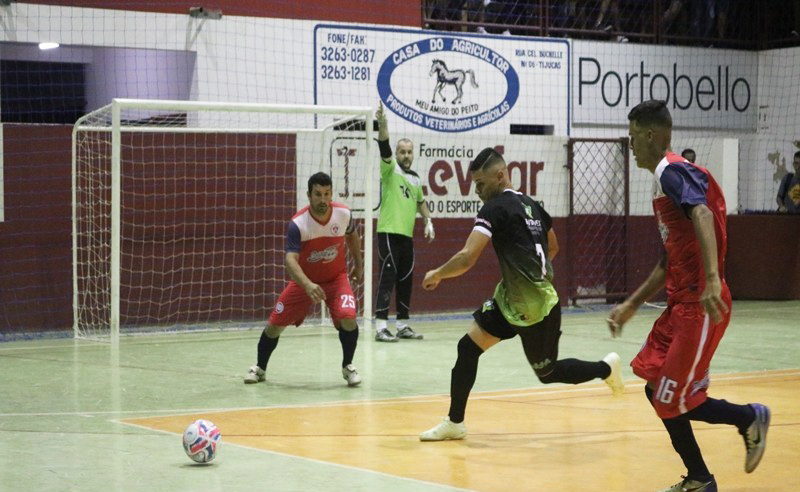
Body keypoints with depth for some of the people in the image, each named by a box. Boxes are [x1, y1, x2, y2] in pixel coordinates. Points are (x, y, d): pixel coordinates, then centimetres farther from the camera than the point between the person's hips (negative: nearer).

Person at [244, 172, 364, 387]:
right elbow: (291, 259, -37)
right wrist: (308, 285, -53)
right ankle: (260, 368, 26)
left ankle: (348, 366, 0)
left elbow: (352, 235, 8)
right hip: (304, 280, -1)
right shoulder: (298, 223, -28)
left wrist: (359, 264, 15)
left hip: (336, 277, 1)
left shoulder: (343, 214, -17)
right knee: (275, 324, 0)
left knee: (347, 318, -24)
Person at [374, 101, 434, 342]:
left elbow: (420, 202, 30)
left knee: (406, 281, 9)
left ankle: (402, 325, 17)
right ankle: (381, 327, -12)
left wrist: (428, 221, 18)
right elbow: (384, 147, -18)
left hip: (407, 235, 7)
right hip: (389, 233, -7)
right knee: (387, 279, -11)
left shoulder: (415, 178, 17)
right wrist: (382, 123, -33)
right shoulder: (390, 170, -2)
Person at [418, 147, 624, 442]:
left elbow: (467, 259, -23)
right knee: (468, 347, 3)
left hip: (534, 307, -9)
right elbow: (553, 248, 23)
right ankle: (454, 423, 8)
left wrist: (436, 275, -7)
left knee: (547, 372, 9)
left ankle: (606, 369, 30)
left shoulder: (495, 208, -17)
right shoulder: (531, 205, 9)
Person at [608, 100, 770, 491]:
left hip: (700, 306, -10)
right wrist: (631, 305, 25)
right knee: (659, 392, 10)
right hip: (681, 304, 10)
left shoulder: (674, 171, -11)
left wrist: (712, 279, -45)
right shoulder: (664, 179, 19)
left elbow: (703, 215, -32)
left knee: (672, 402, -6)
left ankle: (749, 419, 13)